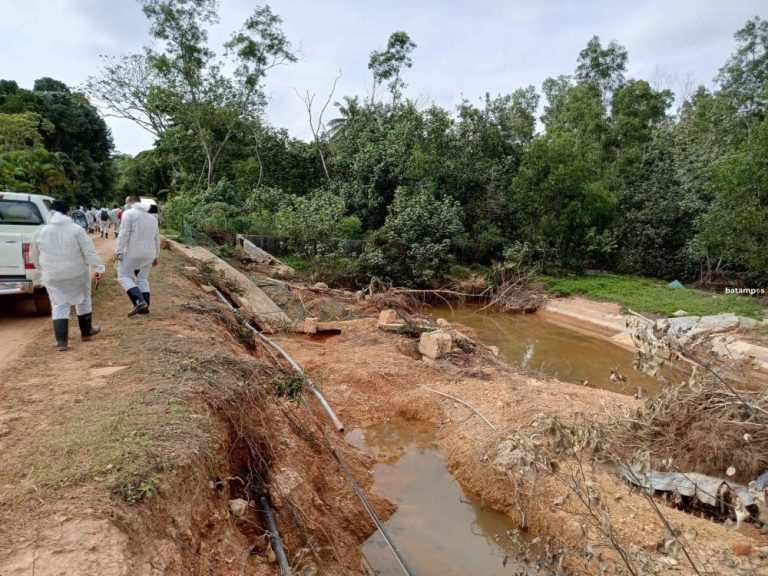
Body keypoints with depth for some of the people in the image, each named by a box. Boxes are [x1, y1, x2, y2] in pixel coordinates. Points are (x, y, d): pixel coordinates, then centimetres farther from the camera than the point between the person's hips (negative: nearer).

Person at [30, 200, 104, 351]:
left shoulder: (41, 231, 2)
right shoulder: (76, 229, -7)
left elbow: (33, 255, 13)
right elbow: (89, 251, -11)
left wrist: (43, 269, 27)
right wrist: (98, 268, -6)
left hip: (52, 276, 2)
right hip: (77, 273, -2)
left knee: (59, 306, 5)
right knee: (83, 300, 18)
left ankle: (62, 341, 0)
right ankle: (86, 331, 29)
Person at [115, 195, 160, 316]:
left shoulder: (129, 214, -4)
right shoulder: (152, 218, 19)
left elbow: (123, 234, -13)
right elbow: (157, 238, 20)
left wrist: (118, 251, -10)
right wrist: (156, 256, 25)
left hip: (133, 251, -7)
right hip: (149, 253, 7)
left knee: (124, 276, 0)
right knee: (143, 278, 16)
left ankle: (139, 302, -17)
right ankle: (145, 306, 12)